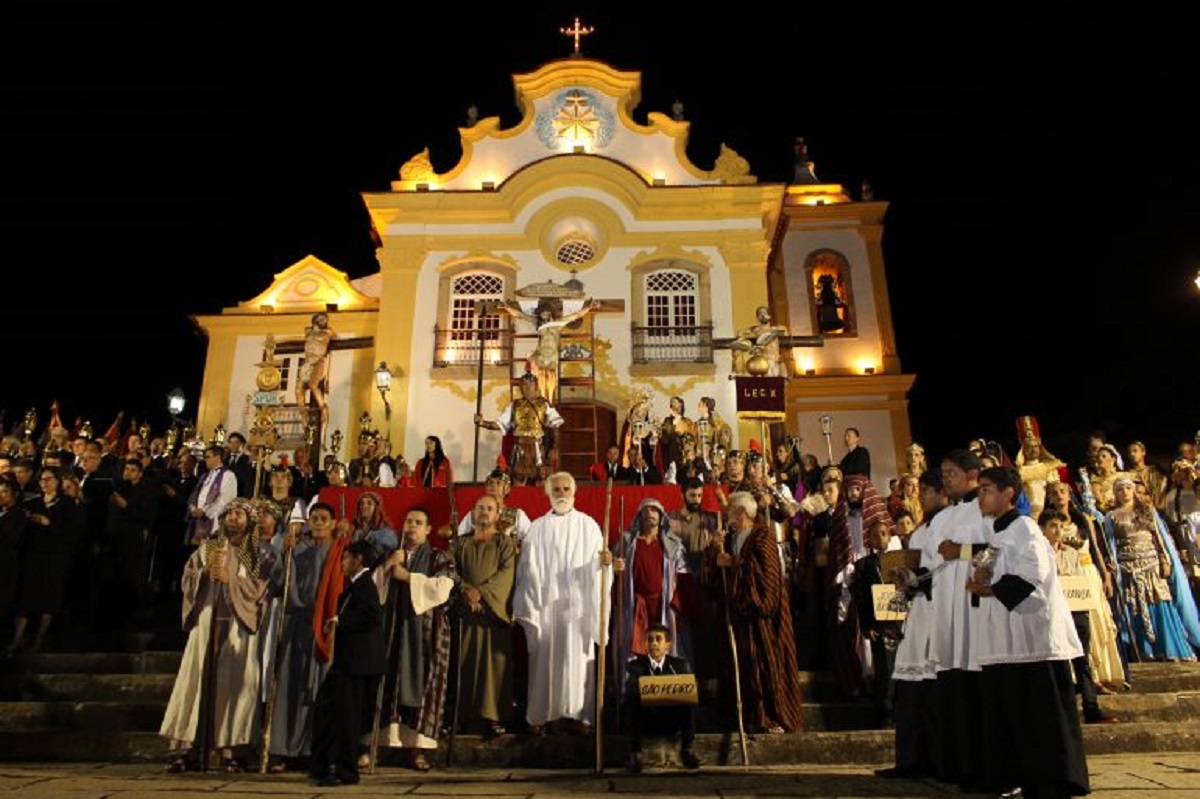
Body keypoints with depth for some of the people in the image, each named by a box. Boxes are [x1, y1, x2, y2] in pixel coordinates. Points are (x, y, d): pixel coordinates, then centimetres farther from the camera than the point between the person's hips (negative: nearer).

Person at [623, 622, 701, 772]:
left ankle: (687, 749, -14)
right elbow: (630, 691, -19)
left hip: (672, 721, 1)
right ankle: (635, 751, -22)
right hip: (645, 722, -1)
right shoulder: (634, 664, -1)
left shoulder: (680, 664, 4)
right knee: (633, 700, -30)